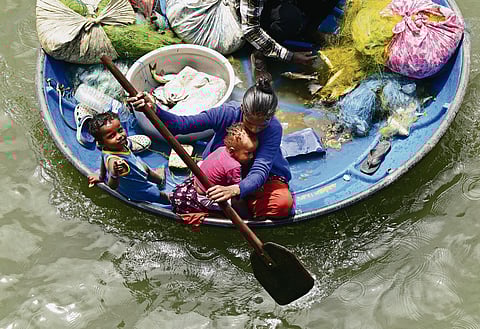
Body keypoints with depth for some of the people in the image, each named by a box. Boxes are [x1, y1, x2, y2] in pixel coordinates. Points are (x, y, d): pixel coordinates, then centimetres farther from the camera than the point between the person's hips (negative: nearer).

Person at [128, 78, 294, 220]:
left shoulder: (273, 128, -29)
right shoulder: (227, 112, -24)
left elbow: (260, 170, -40)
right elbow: (182, 124, -30)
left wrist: (234, 190, -60)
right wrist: (153, 109, -50)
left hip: (263, 176, -3)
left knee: (283, 203, -32)